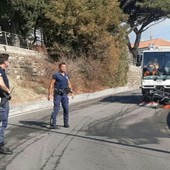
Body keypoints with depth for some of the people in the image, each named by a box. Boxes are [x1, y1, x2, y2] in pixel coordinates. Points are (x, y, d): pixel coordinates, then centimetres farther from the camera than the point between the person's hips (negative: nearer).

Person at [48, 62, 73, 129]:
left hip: (64, 94, 6)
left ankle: (66, 123, 16)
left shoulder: (66, 75, 11)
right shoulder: (55, 75, -8)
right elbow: (51, 84, -9)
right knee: (56, 109, -10)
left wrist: (70, 89, 2)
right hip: (57, 94, -6)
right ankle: (52, 124, -8)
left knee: (66, 108, 5)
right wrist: (49, 94, -14)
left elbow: (69, 84, 19)